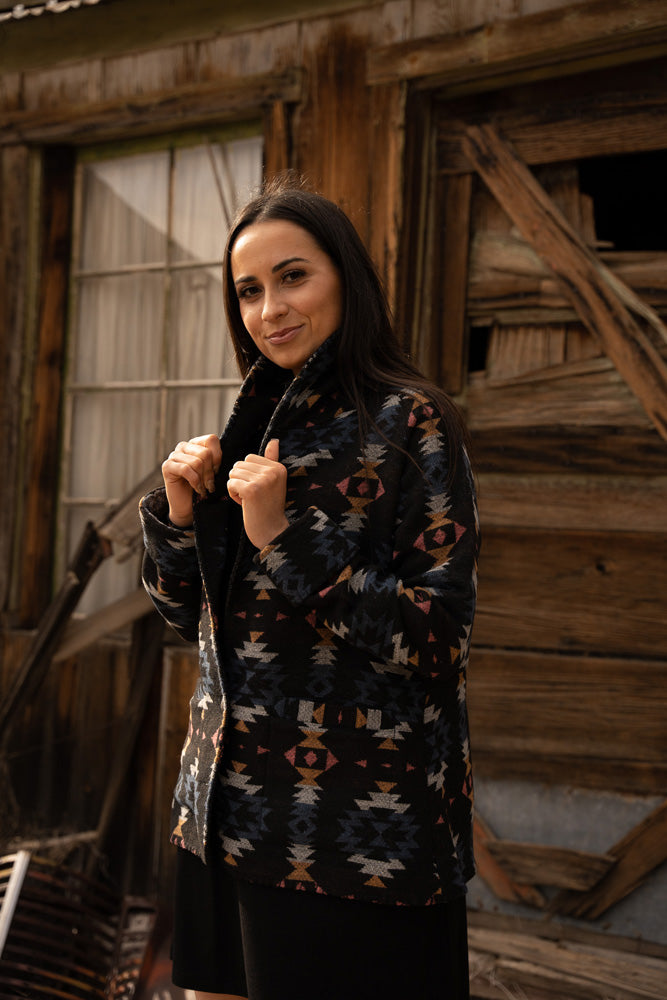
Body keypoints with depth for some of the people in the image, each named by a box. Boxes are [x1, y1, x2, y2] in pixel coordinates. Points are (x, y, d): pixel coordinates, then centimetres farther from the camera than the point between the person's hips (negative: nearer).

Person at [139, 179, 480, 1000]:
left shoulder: (409, 423, -10)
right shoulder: (254, 426, 9)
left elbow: (440, 638, -16)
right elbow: (191, 616, 13)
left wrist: (285, 537, -22)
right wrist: (176, 511, -5)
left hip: (353, 832, -6)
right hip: (227, 809, 6)